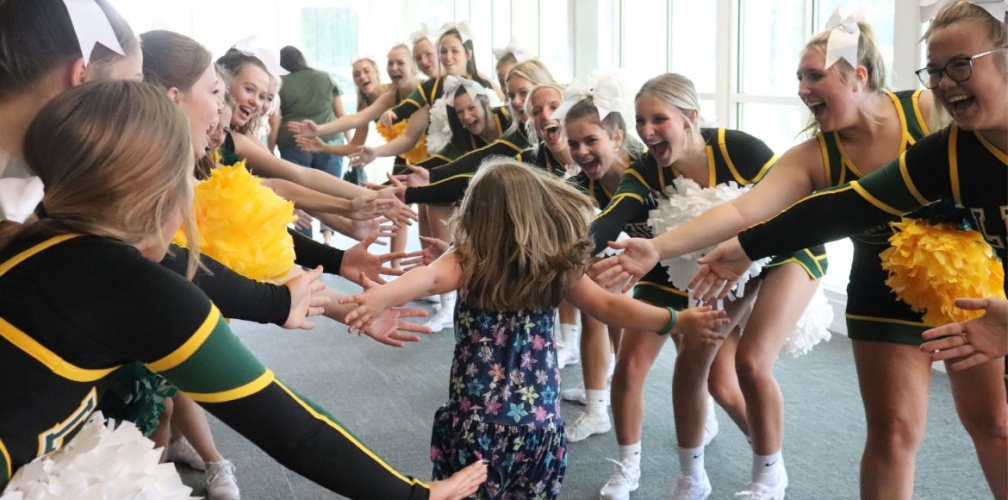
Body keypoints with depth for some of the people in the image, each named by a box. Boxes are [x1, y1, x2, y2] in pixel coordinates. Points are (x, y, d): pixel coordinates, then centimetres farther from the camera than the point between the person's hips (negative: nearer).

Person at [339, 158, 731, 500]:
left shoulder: (468, 262, -12)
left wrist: (376, 298, -48)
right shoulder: (560, 266, -2)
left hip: (475, 421, -2)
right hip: (539, 423, 3)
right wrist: (679, 320, 14)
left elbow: (431, 277, -31)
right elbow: (610, 308, 3)